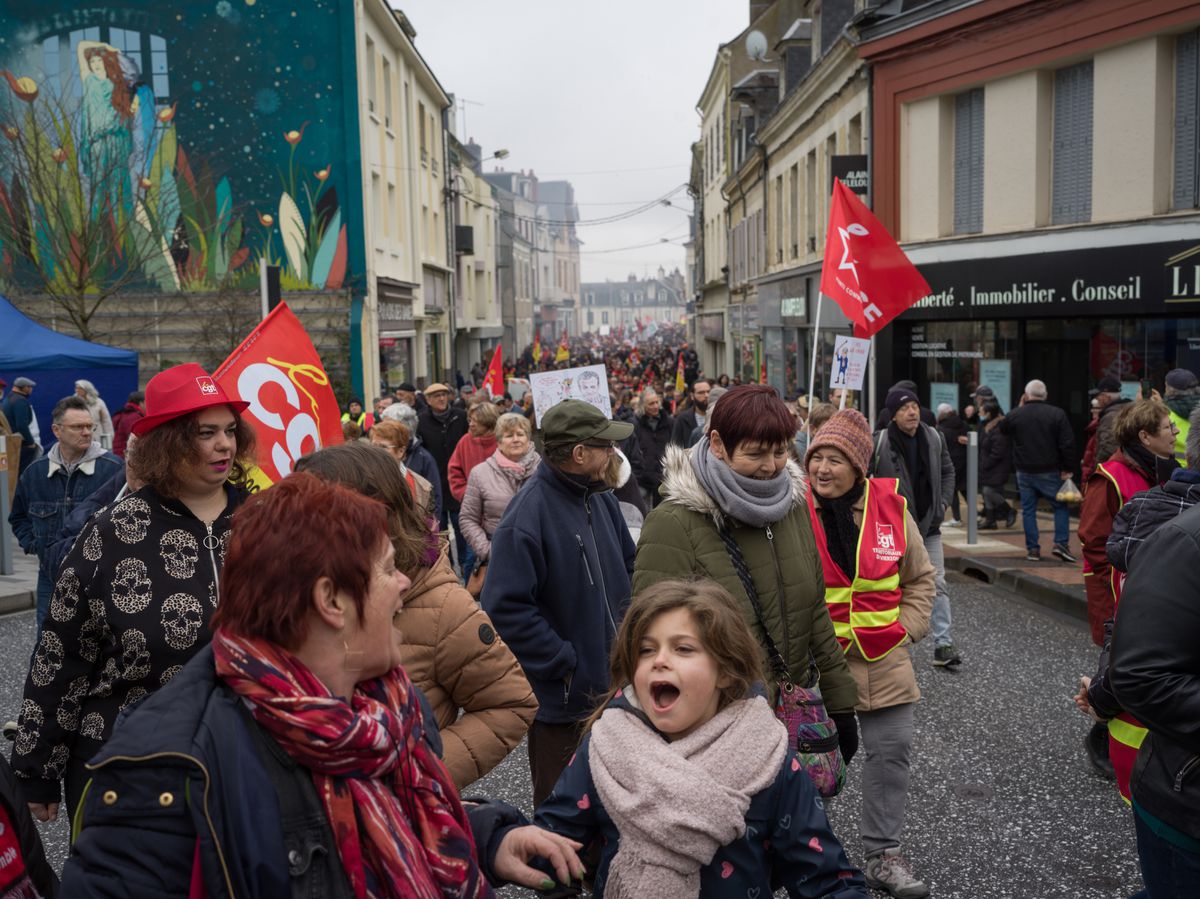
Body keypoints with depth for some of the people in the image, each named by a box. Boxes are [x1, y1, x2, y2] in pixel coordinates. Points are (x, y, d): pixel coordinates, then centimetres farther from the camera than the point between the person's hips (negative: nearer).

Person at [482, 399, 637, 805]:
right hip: (562, 698, -7)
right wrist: (564, 662, -20)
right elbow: (505, 609, -25)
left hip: (612, 685, 7)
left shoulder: (601, 497, 3)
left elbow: (628, 566, 18)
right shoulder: (527, 516, -23)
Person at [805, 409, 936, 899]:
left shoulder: (889, 506, -2)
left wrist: (907, 629, 3)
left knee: (891, 752, 11)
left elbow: (920, 577, 11)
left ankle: (884, 856, 29)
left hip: (884, 657, 3)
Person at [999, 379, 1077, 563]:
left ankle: (1033, 549, 8)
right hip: (1049, 472, -1)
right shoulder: (1057, 414, -6)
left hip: (1024, 472, 2)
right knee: (1060, 506, 11)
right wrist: (1067, 468, -1)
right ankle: (1061, 543, 0)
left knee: (1028, 510, 8)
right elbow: (1068, 444, -9)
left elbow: (1003, 431, 19)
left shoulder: (1014, 415, -3)